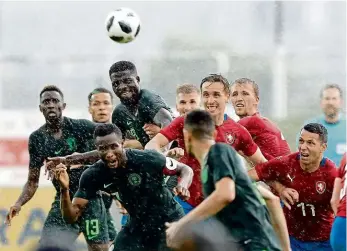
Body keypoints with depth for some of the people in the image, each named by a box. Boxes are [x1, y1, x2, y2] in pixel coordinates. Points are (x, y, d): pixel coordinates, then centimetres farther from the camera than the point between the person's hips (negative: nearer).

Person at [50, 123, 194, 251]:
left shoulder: (148, 159, -27)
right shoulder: (94, 176, -17)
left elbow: (186, 169, -12)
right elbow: (72, 216, -16)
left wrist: (183, 185, -36)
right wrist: (64, 189, -35)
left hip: (169, 220, -4)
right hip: (138, 225, 4)